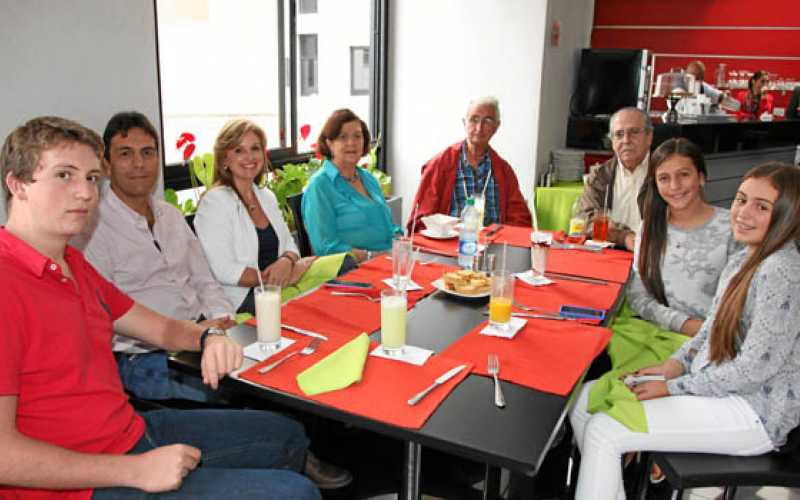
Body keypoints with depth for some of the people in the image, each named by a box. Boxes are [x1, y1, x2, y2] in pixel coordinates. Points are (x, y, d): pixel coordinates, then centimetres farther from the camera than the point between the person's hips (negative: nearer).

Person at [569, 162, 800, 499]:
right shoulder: (743, 260, 8)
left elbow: (755, 369, -22)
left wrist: (674, 387, -15)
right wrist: (674, 365, -1)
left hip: (755, 411, -9)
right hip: (715, 385, 9)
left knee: (603, 432, -20)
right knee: (584, 400, 2)